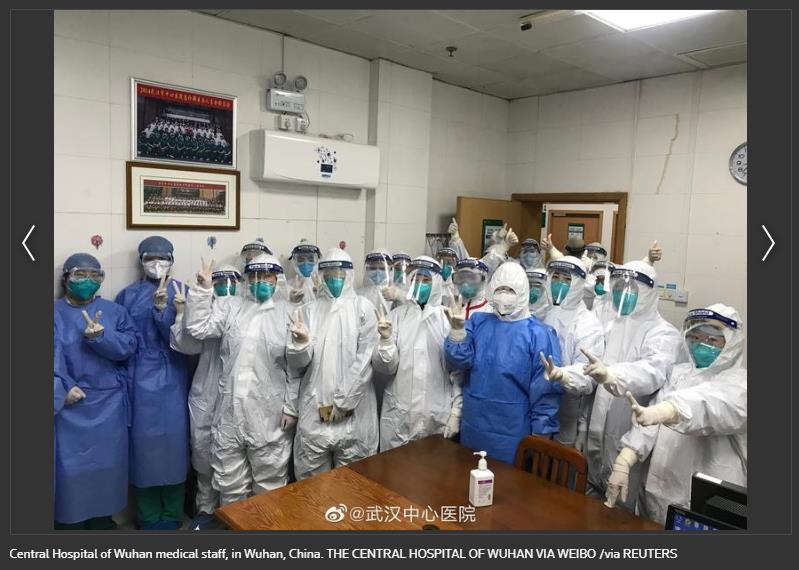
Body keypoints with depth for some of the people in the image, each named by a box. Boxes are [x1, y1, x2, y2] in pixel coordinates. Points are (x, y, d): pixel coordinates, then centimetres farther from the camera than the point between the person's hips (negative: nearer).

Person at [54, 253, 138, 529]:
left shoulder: (114, 311, 6)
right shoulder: (56, 313, 2)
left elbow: (129, 346, -6)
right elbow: (53, 355, -8)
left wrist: (101, 336, -23)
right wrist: (64, 387, -19)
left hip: (108, 404, 2)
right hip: (70, 404, -2)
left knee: (106, 460, 11)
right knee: (70, 463, 2)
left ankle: (102, 517, 28)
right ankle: (70, 520, 19)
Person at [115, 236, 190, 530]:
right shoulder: (127, 295, 5)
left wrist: (163, 309, -24)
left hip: (172, 380, -1)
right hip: (139, 380, 1)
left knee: (172, 441, 5)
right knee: (143, 442, 6)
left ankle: (172, 514, 22)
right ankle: (149, 515, 23)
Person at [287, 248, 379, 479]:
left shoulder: (363, 308, 1)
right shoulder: (309, 311, 7)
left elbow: (365, 359, -6)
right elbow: (297, 365, 4)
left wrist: (342, 401, -9)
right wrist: (300, 343, -17)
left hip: (353, 413, -1)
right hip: (314, 410, 2)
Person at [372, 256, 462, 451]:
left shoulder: (449, 318, -3)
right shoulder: (397, 315, -1)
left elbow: (459, 371, -1)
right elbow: (385, 368, -4)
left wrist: (456, 413, -3)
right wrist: (386, 339, -20)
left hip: (438, 417, -1)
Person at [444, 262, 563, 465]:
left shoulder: (539, 334, -9)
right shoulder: (478, 322, 3)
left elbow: (546, 391, -9)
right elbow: (460, 362, -7)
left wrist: (541, 436, -8)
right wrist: (457, 329, -22)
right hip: (473, 431, 4)